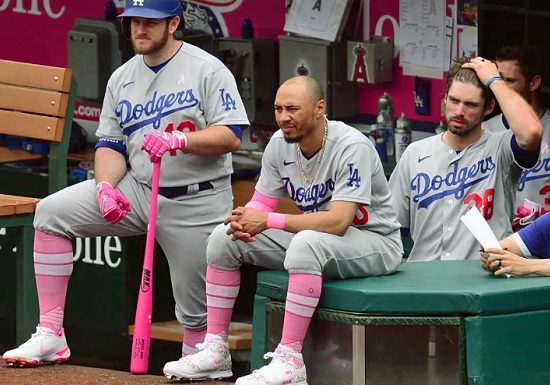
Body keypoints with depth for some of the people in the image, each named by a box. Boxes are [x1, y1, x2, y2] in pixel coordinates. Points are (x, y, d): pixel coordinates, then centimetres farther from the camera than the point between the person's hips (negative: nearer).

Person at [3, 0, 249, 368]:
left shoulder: (207, 69, -6)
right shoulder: (122, 78, 11)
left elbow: (231, 136, -14)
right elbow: (110, 144, 10)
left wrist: (179, 140, -29)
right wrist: (105, 186, -10)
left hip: (197, 204, -5)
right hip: (138, 190, 5)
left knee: (195, 307, -4)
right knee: (52, 212, -11)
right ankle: (50, 336, -12)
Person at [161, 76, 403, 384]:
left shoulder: (352, 147, -25)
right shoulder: (280, 143, -3)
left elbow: (338, 221, -33)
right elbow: (261, 203, 3)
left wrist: (268, 221, -33)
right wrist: (243, 222, -23)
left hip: (376, 242, -8)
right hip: (317, 237, 8)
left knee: (306, 244, -39)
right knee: (224, 238, -1)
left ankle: (290, 360, -36)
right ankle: (216, 351, 2)